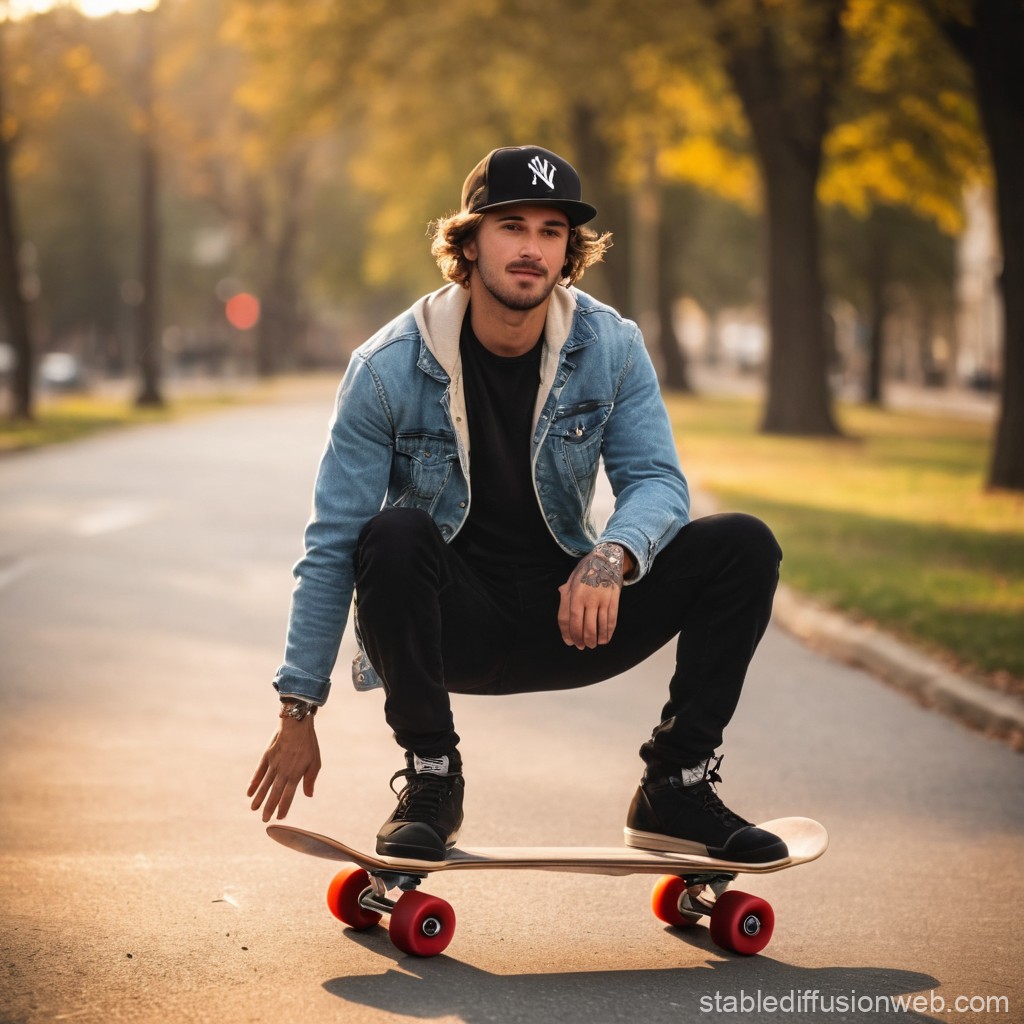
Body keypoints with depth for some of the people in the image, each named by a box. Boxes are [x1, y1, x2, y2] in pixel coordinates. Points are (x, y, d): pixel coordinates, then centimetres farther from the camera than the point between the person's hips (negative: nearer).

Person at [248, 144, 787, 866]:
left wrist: (612, 556, -35)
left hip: (567, 617, 3)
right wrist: (299, 710, -12)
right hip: (450, 628, -2)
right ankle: (430, 780, -18)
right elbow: (333, 544, -11)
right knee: (394, 534, -35)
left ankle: (676, 791, -5)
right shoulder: (391, 367, -13)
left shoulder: (612, 348, -5)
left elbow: (657, 481, -9)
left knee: (744, 547, -15)